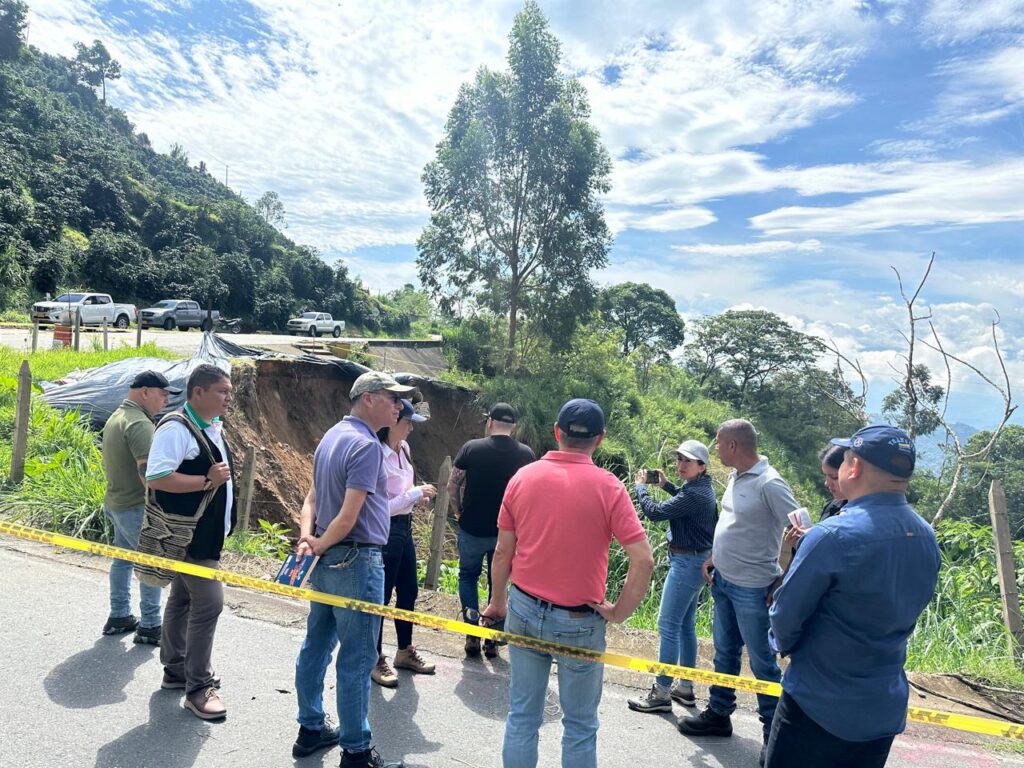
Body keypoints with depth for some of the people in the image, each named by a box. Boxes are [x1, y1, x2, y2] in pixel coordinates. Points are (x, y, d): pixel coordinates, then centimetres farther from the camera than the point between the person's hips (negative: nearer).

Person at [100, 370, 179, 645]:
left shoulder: (116, 417, 12)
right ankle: (150, 627, 5)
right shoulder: (139, 423, -22)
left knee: (123, 558, 19)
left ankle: (119, 617, 30)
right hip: (137, 507, -10)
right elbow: (147, 471, -28)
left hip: (115, 503, 10)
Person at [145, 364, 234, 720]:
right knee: (208, 603, -9)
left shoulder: (213, 427, 10)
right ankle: (198, 688, 2)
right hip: (189, 536, -10)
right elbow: (157, 478, -27)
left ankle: (175, 669, 33)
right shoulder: (176, 429, -19)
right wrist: (208, 481, -25)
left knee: (182, 599, 19)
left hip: (207, 533, 10)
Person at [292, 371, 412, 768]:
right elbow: (348, 516, -23)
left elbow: (312, 497, 11)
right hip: (355, 561, -10)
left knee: (316, 646, 18)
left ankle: (311, 729, 33)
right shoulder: (366, 445, -19)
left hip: (326, 561, 10)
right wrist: (317, 546, -8)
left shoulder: (332, 436, 10)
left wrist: (307, 537, -4)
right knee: (356, 660, 1)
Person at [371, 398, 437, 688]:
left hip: (404, 527, 9)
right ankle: (375, 660, 23)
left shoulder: (403, 449, 5)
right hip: (384, 531, -9)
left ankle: (405, 651, 36)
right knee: (381, 597, 5)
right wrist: (416, 493, -21)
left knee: (408, 591, 18)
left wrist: (419, 494, 1)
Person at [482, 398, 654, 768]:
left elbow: (503, 551, 2)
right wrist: (619, 612, -4)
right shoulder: (608, 487, -12)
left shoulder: (524, 477, -4)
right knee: (580, 725, 14)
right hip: (579, 622, -2)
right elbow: (643, 560, -16)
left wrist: (498, 602, 15)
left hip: (525, 610, 3)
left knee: (522, 714, 16)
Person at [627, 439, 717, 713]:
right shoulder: (701, 488, 7)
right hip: (694, 561, 10)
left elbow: (654, 512, -23)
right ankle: (685, 687, 28)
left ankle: (661, 693, 5)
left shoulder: (695, 495, -23)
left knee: (668, 625, -3)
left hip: (688, 563, -10)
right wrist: (666, 485, 15)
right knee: (686, 625, 17)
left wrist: (640, 486, -7)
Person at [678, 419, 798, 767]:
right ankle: (718, 715, 36)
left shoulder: (769, 484, -20)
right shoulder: (735, 477, 6)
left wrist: (782, 582, -15)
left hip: (751, 589, -8)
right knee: (724, 653, 20)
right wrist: (715, 557, 14)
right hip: (723, 582, 8)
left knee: (762, 662, 5)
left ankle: (774, 734, 21)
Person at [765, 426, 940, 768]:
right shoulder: (926, 538, -2)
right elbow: (898, 612, 9)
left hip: (818, 707, -6)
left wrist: (786, 646, 5)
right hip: (886, 710, 7)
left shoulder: (834, 535, -25)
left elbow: (786, 614, -16)